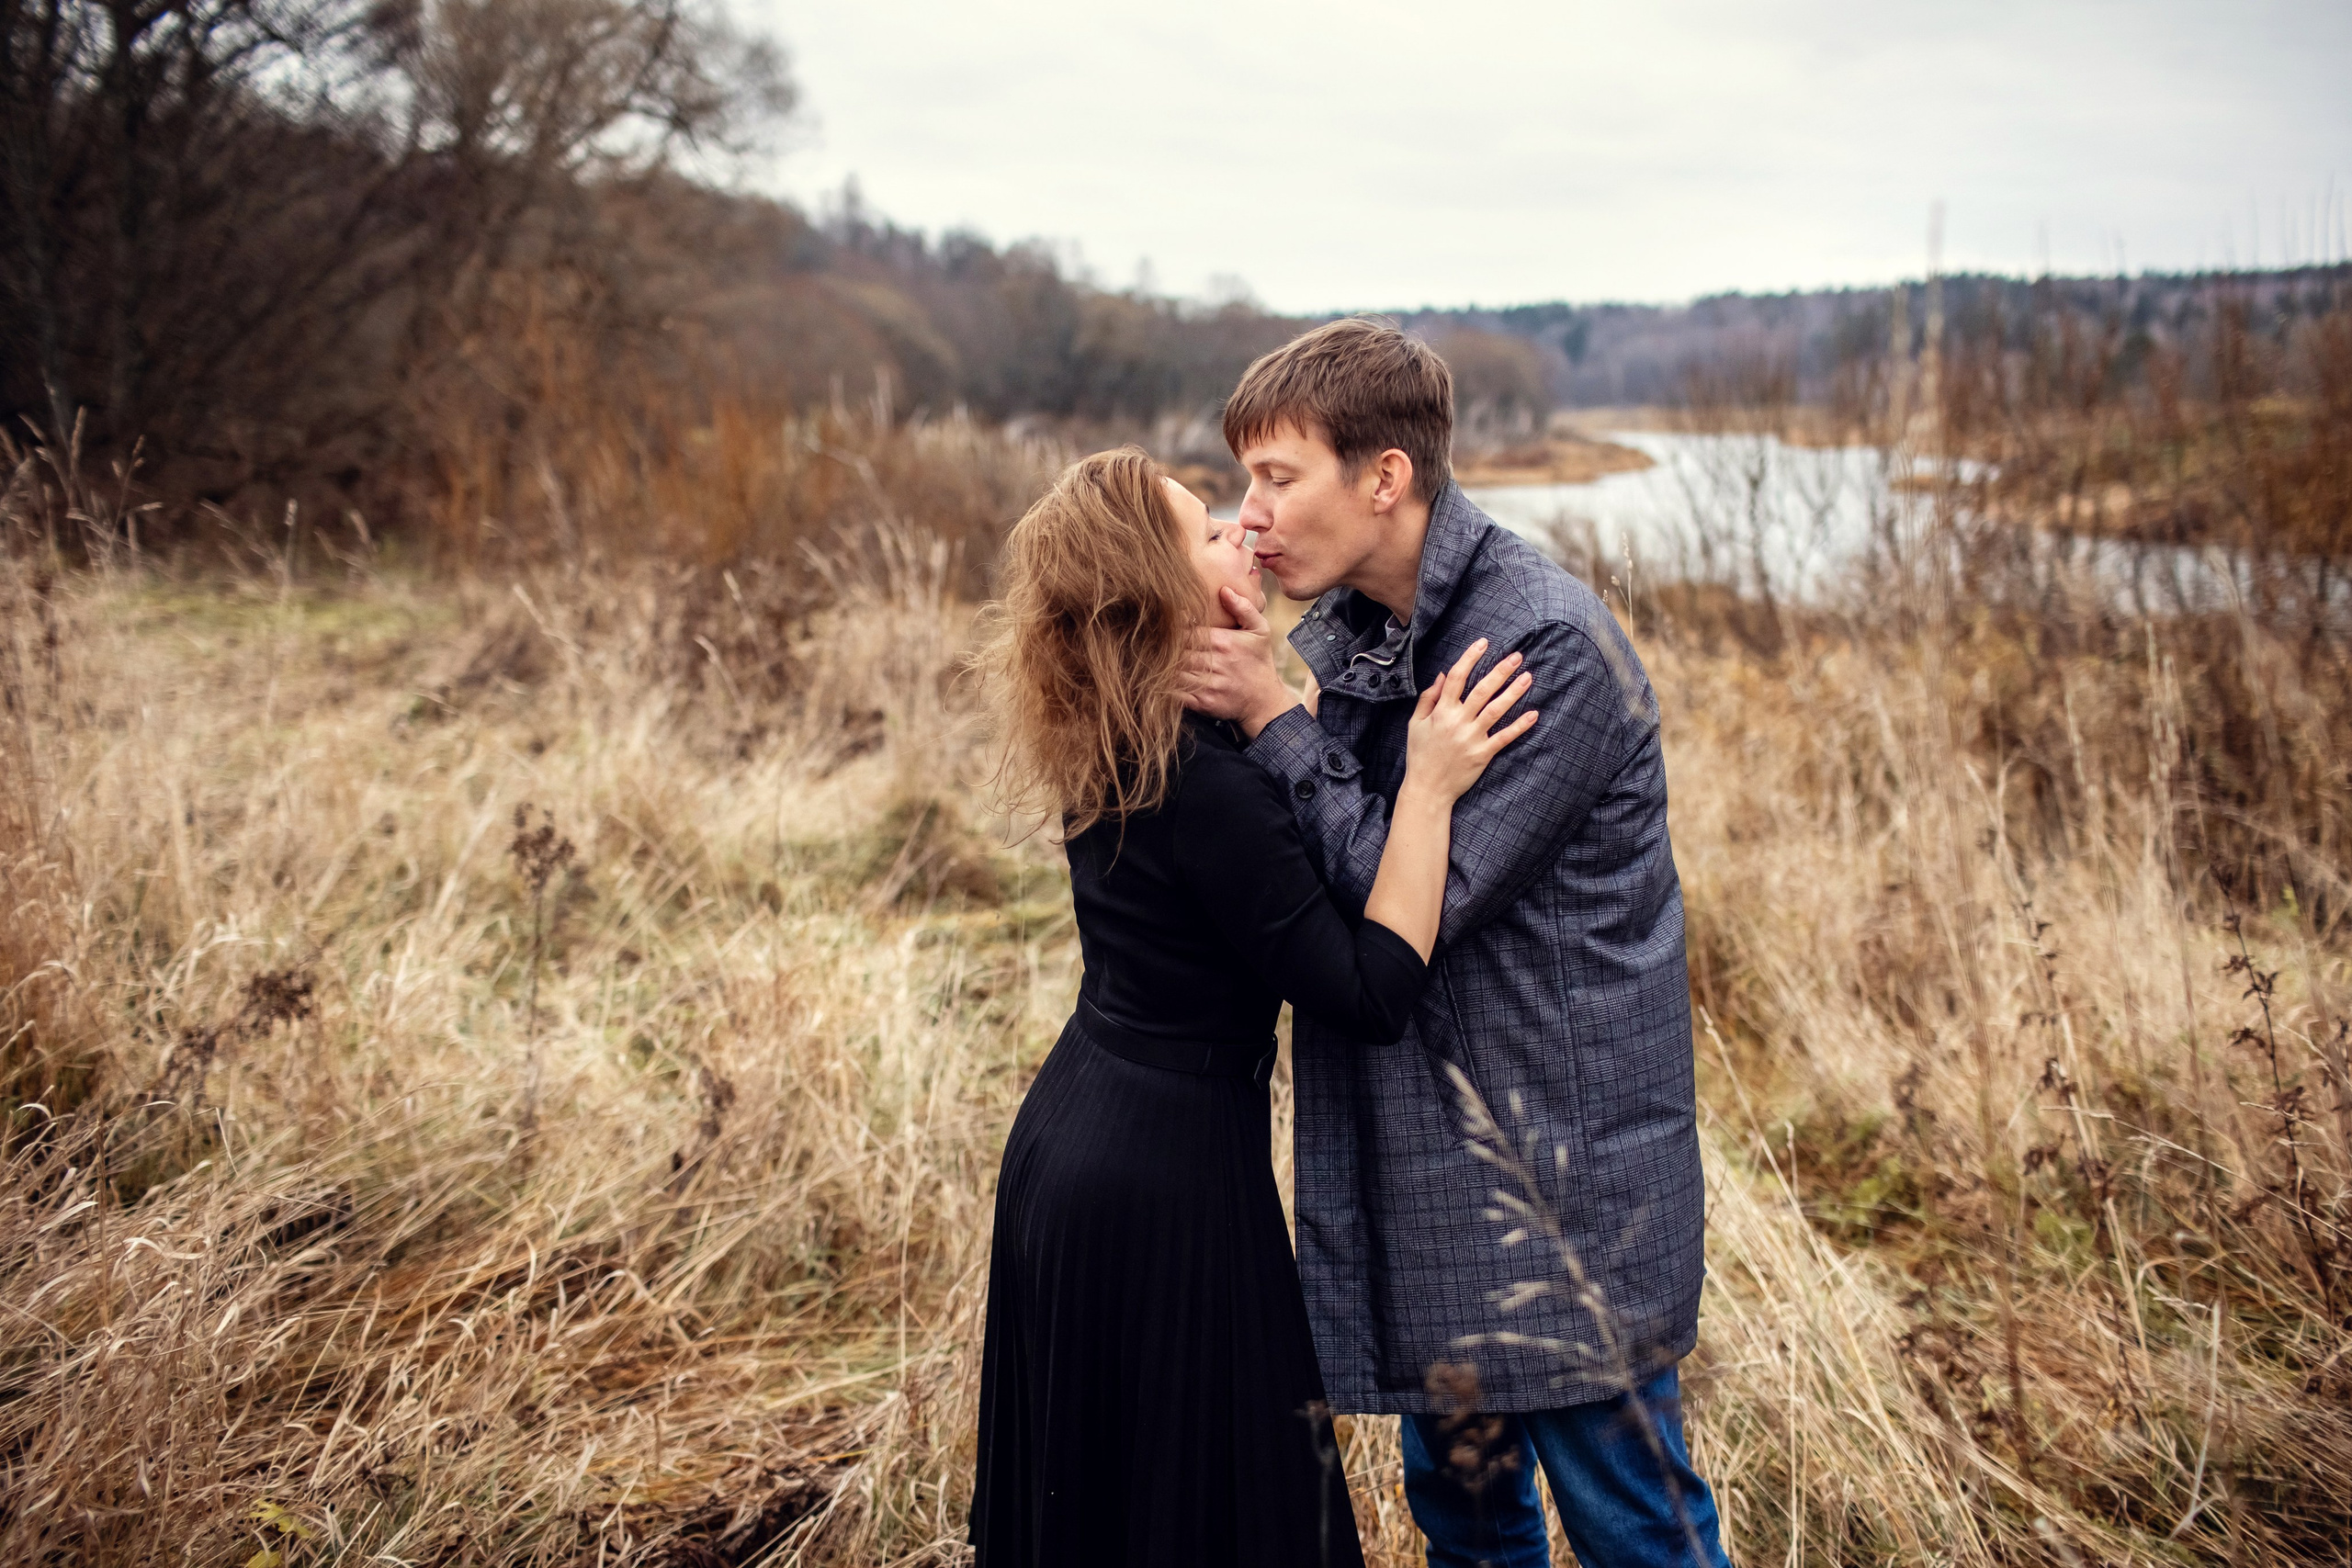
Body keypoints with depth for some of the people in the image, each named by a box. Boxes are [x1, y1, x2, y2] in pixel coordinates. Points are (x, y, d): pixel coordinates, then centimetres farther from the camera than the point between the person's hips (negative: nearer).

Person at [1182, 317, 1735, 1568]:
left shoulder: (1549, 647, -21)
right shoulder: (1347, 627, 4)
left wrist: (1270, 715, -19)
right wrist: (1230, 696, -13)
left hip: (1562, 1165, -7)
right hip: (1420, 1153, 7)